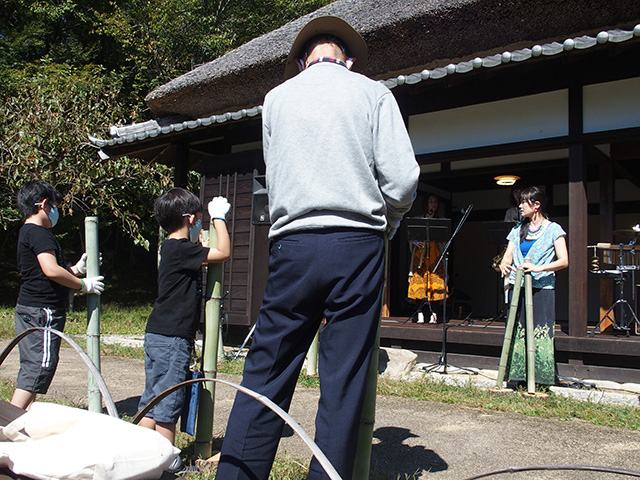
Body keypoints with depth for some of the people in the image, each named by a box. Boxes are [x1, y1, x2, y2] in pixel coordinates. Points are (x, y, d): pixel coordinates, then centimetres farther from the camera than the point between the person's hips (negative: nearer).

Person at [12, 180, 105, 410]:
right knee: (39, 366, -9)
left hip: (30, 310, 11)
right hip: (42, 311, -11)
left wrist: (77, 268, 16)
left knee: (32, 366, 15)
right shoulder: (38, 233, -14)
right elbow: (51, 270, -25)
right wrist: (83, 284, -14)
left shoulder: (28, 232, 19)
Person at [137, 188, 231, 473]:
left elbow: (201, 256, 30)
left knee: (152, 401, 15)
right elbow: (224, 253, -19)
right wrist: (218, 217, -9)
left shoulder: (173, 248, 13)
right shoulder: (180, 249, -16)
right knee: (168, 403, 1)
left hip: (156, 335, 10)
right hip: (172, 339, -10)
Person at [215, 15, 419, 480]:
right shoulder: (373, 93, 6)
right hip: (358, 245, -1)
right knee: (344, 381, 4)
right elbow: (402, 180, -2)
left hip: (293, 245, 2)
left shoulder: (276, 98, 13)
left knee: (266, 372, 7)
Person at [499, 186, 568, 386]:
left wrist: (539, 268, -21)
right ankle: (518, 377, 9)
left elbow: (564, 261, -7)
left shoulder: (553, 230, 1)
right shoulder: (518, 230, 16)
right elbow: (508, 256, 10)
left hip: (541, 289, -4)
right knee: (516, 331, 2)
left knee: (540, 332, -8)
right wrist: (504, 265, -14)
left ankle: (540, 380, 0)